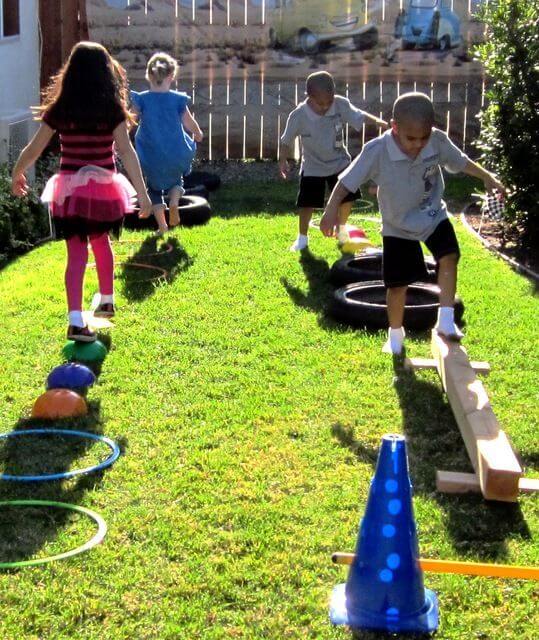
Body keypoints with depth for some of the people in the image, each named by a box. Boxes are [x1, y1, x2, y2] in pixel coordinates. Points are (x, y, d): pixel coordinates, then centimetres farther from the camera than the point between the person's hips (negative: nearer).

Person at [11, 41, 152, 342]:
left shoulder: (59, 110, -2)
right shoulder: (112, 109, -6)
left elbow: (34, 149, 4)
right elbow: (126, 151, -12)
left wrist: (17, 175, 21)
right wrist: (142, 193, -12)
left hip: (70, 188, 0)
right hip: (104, 187, 1)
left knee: (77, 253, 0)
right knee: (101, 241, 24)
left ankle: (76, 320, -10)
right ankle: (107, 301, 39)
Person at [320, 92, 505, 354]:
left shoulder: (438, 141, -18)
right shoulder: (377, 151, -28)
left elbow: (461, 161, 2)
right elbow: (347, 181, -22)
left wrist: (488, 178, 3)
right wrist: (332, 208, -33)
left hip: (433, 215, 2)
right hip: (398, 226, -2)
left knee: (449, 256, -21)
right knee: (398, 283, 3)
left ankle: (446, 320, -11)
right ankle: (395, 334, 25)